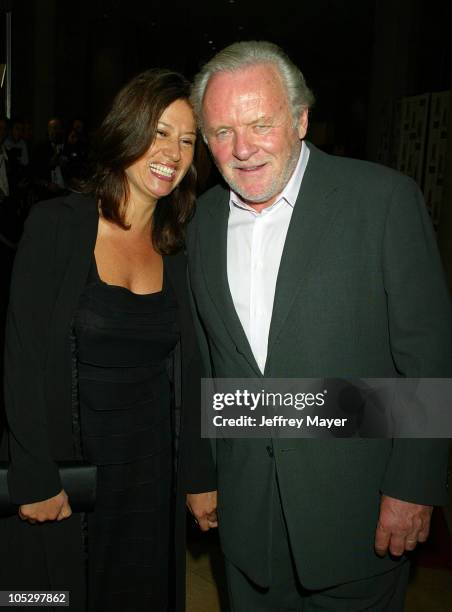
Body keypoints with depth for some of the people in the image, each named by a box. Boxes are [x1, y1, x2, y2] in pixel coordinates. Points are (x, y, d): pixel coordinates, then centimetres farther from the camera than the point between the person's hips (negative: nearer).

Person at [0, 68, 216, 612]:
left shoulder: (178, 249, 2)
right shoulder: (56, 225, -11)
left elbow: (187, 372, 5)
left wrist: (200, 476, 7)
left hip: (149, 470, 4)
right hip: (60, 469, -3)